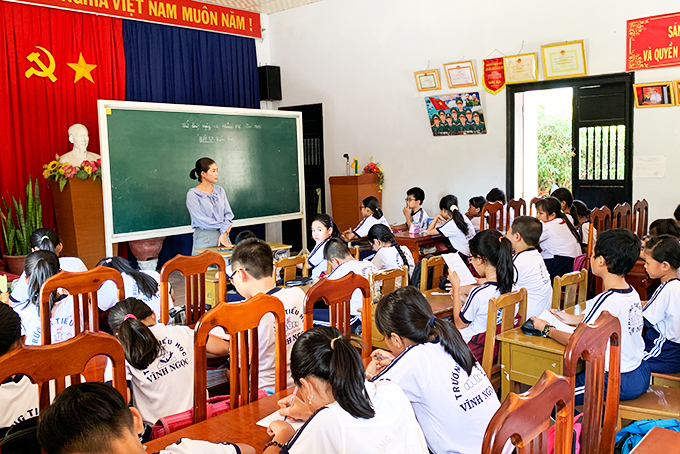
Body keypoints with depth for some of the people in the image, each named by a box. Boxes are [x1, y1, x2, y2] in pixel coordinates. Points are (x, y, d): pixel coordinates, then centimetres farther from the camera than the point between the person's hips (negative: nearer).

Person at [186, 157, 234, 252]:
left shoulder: (220, 190, 10)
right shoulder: (192, 194, -5)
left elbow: (228, 213, 6)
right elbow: (201, 220, -9)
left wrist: (224, 233, -8)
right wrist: (223, 226, -5)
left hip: (223, 235, 4)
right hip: (204, 239, -4)